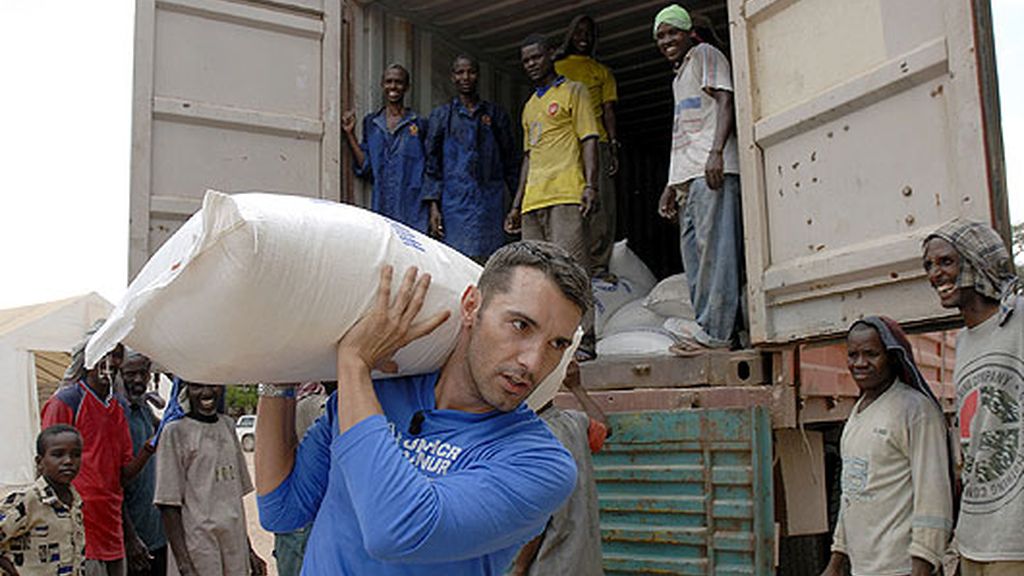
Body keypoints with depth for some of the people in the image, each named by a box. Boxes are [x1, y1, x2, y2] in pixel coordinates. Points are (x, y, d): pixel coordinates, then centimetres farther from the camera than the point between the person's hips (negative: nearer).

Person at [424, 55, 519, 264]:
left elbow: (510, 160, 14)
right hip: (456, 205, -1)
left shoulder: (496, 114, 13)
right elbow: (432, 164, 7)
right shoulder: (441, 115, 10)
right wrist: (434, 206, -3)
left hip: (491, 202, 1)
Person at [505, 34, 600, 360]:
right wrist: (517, 205, 20)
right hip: (532, 200, 7)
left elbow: (589, 139, -1)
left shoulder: (573, 92, 8)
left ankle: (582, 340, -12)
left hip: (566, 196, -7)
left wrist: (590, 185, -14)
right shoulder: (529, 107, 27)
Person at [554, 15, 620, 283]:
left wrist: (613, 145, 0)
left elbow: (609, 112, 14)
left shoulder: (603, 72, 22)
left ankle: (598, 266, -6)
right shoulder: (556, 69, 19)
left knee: (602, 205, -8)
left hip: (597, 143, 1)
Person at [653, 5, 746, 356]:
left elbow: (725, 101, -9)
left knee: (714, 247, -14)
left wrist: (716, 152, -23)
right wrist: (672, 185, 24)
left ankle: (716, 331, -16)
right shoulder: (679, 76, 30)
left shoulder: (705, 54, 6)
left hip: (711, 169, -10)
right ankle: (717, 329, 7)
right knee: (694, 254, 5)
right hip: (687, 175, 10)